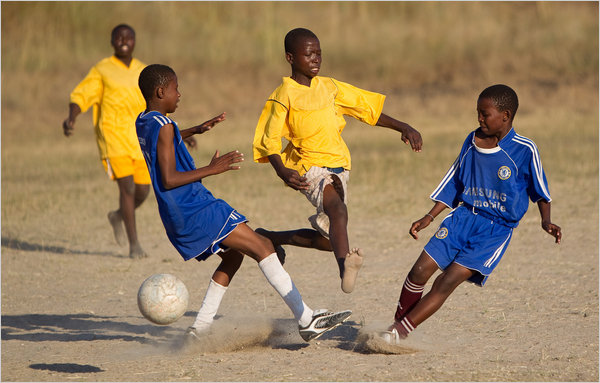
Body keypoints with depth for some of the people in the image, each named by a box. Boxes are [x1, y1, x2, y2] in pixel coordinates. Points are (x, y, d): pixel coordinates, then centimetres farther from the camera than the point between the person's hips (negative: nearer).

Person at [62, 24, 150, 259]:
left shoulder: (144, 72, 14)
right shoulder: (102, 70, 3)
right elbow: (81, 96, -3)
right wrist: (71, 118, -22)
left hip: (140, 138, 4)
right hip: (113, 135, -4)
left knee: (142, 191, 2)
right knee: (127, 186, -15)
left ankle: (118, 217, 35)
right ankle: (134, 244, -9)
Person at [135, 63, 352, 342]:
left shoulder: (142, 123, 13)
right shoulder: (163, 126, -16)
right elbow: (168, 180, -22)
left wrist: (196, 130, 37)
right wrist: (211, 169, -21)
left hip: (178, 215, 10)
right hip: (194, 210, -10)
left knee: (233, 256, 24)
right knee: (262, 248, -11)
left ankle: (200, 329, 18)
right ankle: (306, 320, -18)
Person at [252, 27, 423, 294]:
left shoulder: (329, 87, 12)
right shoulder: (284, 97, -5)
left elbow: (368, 109, 17)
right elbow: (268, 141, -6)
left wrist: (402, 127, 7)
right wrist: (282, 172, -22)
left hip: (338, 168, 7)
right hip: (310, 169, -7)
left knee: (329, 239, 13)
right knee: (338, 209, -36)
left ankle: (272, 238, 33)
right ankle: (345, 267, -58)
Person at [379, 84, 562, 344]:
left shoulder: (524, 151, -9)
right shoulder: (472, 141, 6)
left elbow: (540, 192, 2)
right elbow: (453, 184, 16)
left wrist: (546, 222, -14)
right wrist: (429, 217, 13)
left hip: (496, 229, -5)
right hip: (462, 217, 5)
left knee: (448, 281, -16)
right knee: (421, 270, -9)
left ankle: (399, 333, -13)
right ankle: (398, 322, 9)